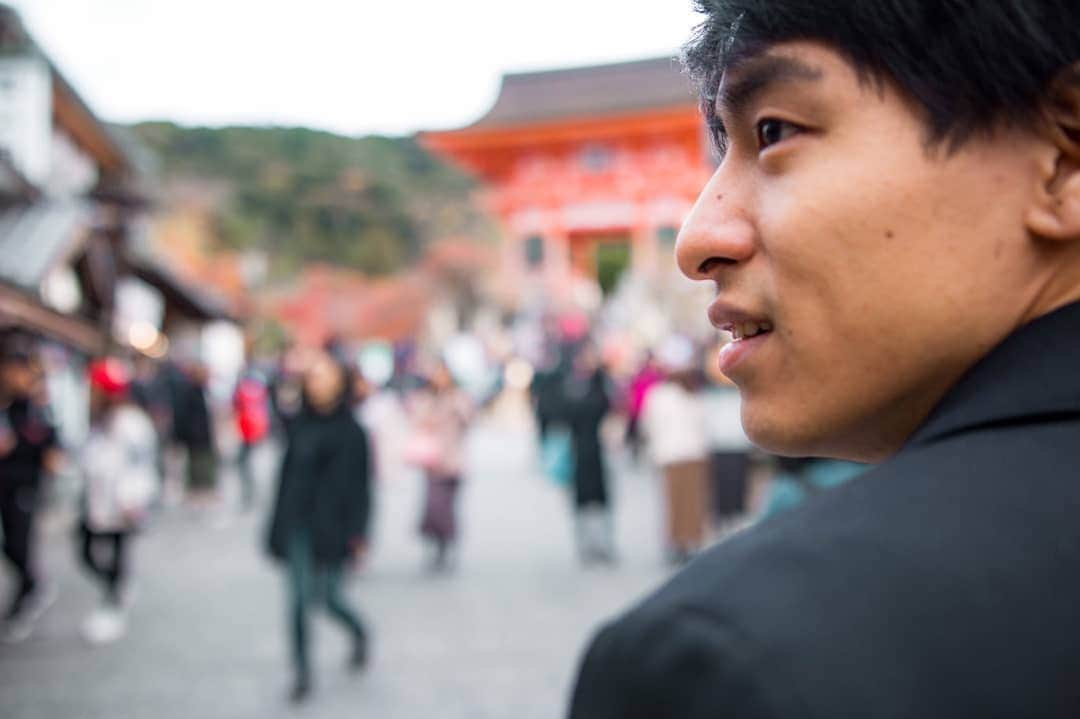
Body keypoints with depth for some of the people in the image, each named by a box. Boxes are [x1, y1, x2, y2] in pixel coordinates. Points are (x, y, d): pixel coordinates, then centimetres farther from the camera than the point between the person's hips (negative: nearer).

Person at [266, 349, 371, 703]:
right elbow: (288, 473, 11)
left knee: (329, 594, 2)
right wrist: (280, 525, 10)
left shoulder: (351, 432, -6)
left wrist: (357, 534, -12)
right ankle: (302, 673, 10)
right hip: (298, 525, 4)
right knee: (300, 598, 0)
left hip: (332, 525, -4)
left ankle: (359, 634, 34)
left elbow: (361, 485, -7)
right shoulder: (298, 425, 7)